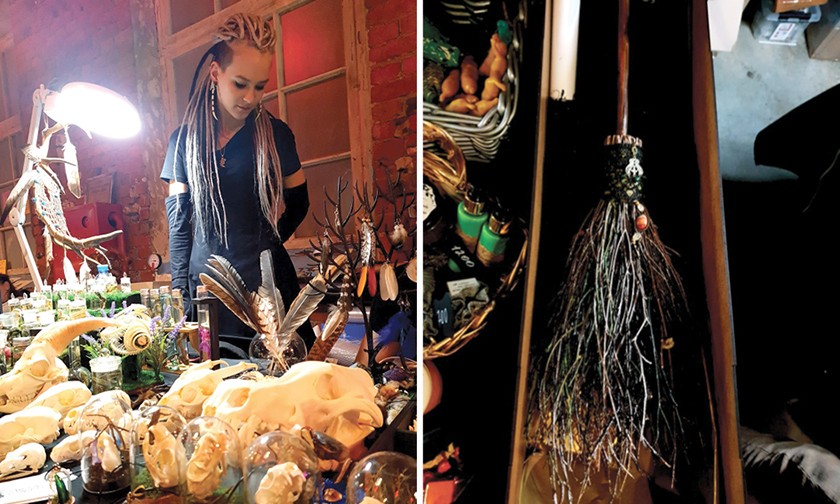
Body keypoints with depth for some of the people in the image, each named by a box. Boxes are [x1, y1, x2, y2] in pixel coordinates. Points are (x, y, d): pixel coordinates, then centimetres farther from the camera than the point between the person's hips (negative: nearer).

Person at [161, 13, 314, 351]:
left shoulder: (275, 134, 0)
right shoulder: (184, 140, 4)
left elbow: (298, 201, 12)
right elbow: (178, 223, 6)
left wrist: (265, 241, 1)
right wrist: (180, 291, 1)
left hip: (269, 283, -1)